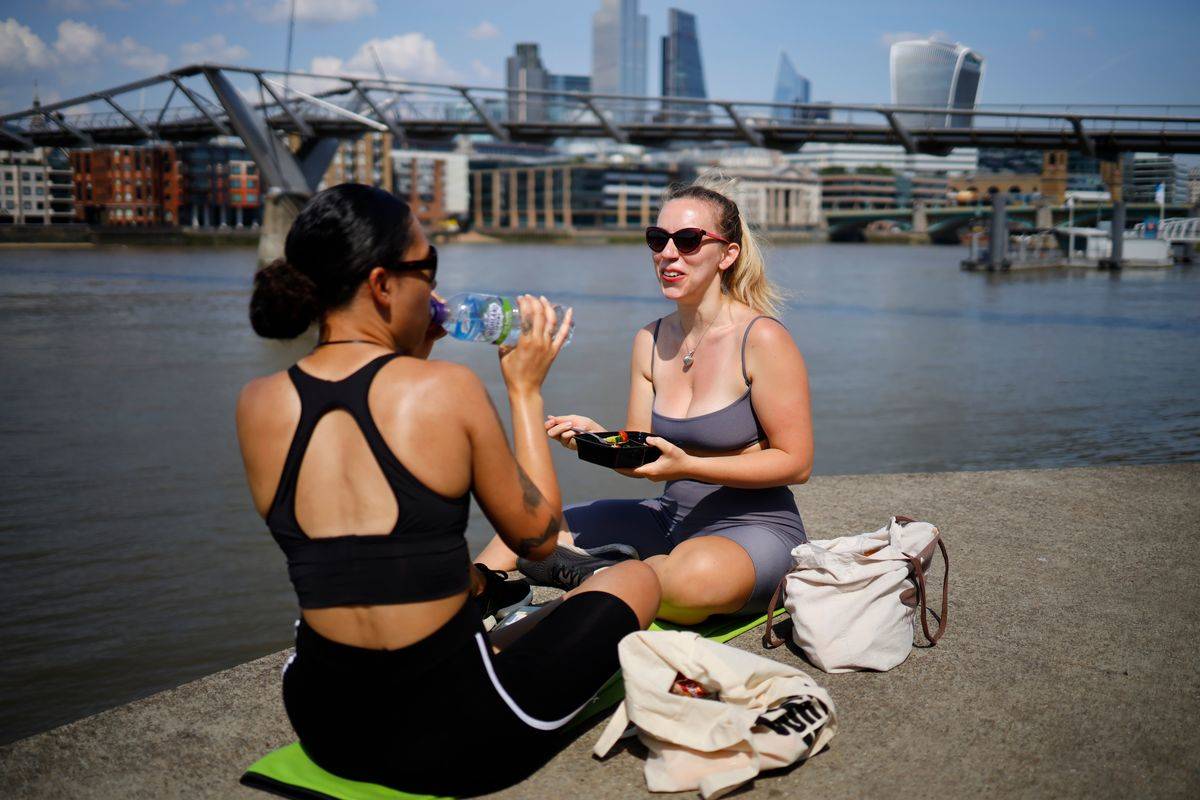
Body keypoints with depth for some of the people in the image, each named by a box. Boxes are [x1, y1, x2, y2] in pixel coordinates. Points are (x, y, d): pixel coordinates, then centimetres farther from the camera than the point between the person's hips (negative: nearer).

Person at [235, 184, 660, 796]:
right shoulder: (447, 388, -18)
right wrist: (525, 391, 5)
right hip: (457, 740, -5)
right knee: (636, 579, 18)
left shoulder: (257, 405, -6)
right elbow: (537, 537, -4)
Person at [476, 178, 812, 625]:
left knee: (695, 574, -38)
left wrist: (687, 465, -24)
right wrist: (596, 437, -16)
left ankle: (592, 573, -12)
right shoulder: (649, 341, 5)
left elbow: (796, 462, -15)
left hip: (756, 528, -6)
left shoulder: (761, 339, -14)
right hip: (671, 520, 6)